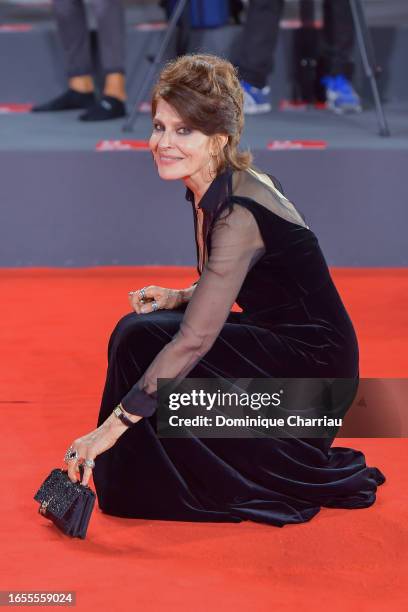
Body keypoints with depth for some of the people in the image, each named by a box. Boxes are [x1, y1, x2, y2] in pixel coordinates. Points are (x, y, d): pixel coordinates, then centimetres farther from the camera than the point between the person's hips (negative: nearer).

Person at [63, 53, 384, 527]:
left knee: (145, 343, -15)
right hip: (279, 344, 9)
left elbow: (195, 340, -29)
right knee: (140, 330, -2)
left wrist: (112, 425, -28)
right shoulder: (214, 190, 3)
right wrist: (180, 297, -2)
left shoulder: (240, 212, -25)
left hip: (313, 369, -9)